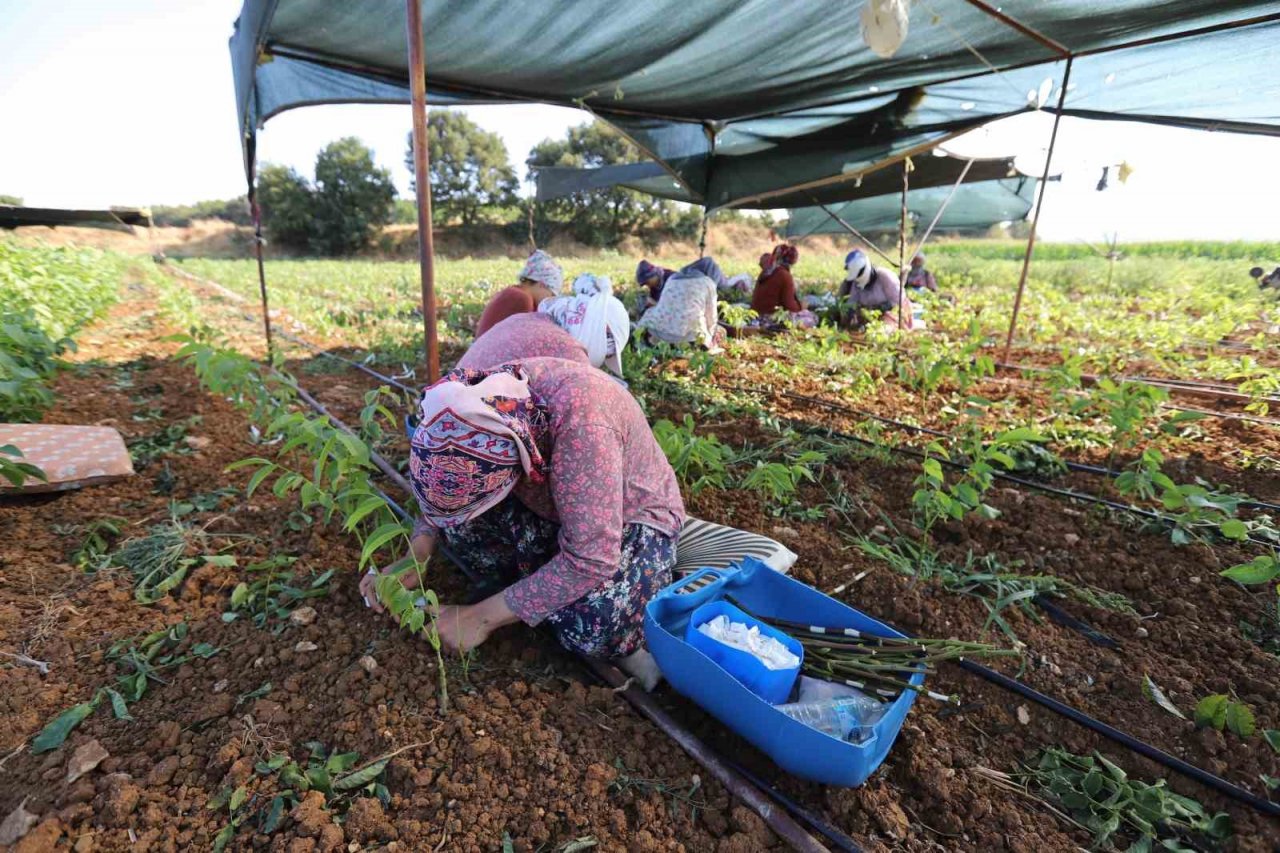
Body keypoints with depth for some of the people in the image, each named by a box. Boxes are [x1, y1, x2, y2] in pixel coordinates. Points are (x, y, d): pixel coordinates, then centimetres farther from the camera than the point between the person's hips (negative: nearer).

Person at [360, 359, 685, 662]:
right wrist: (413, 559, -16)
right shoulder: (481, 397, -21)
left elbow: (590, 561, -36)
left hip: (634, 515, -5)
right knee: (452, 506, -16)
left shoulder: (578, 418, -40)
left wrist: (483, 617, -27)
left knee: (596, 627, -32)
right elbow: (441, 487, -1)